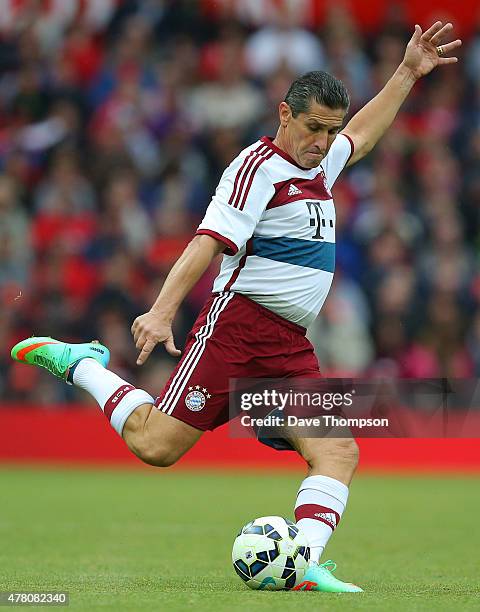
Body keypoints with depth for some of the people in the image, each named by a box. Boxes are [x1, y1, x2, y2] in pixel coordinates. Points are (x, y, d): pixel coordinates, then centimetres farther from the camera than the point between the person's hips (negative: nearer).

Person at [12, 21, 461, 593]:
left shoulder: (319, 165, 19)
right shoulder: (260, 165, -8)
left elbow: (361, 132, 42)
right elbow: (210, 240, -18)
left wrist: (408, 72, 40)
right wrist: (163, 309, -29)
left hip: (291, 348, 8)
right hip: (238, 326, -8)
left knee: (337, 451, -13)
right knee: (155, 444, -13)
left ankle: (304, 564, -23)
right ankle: (81, 364, 10)